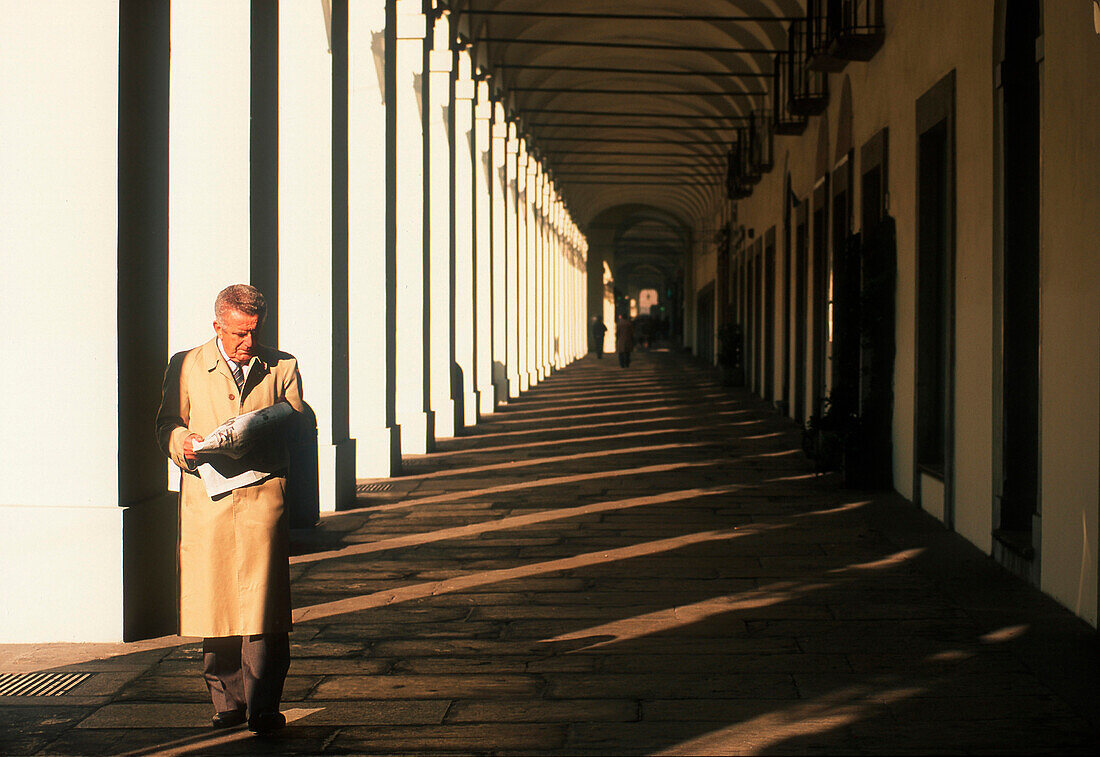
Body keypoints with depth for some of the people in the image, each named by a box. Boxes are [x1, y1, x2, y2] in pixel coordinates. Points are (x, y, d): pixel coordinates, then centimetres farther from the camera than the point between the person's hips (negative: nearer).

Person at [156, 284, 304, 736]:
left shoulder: (282, 368, 14)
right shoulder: (185, 367, 14)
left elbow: (295, 425, 8)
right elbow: (167, 424, 14)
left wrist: (254, 436, -12)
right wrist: (183, 442, -10)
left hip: (263, 494, -1)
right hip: (206, 499, 1)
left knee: (262, 608, -8)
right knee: (214, 603, 3)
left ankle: (263, 707, -4)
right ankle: (227, 702, 16)